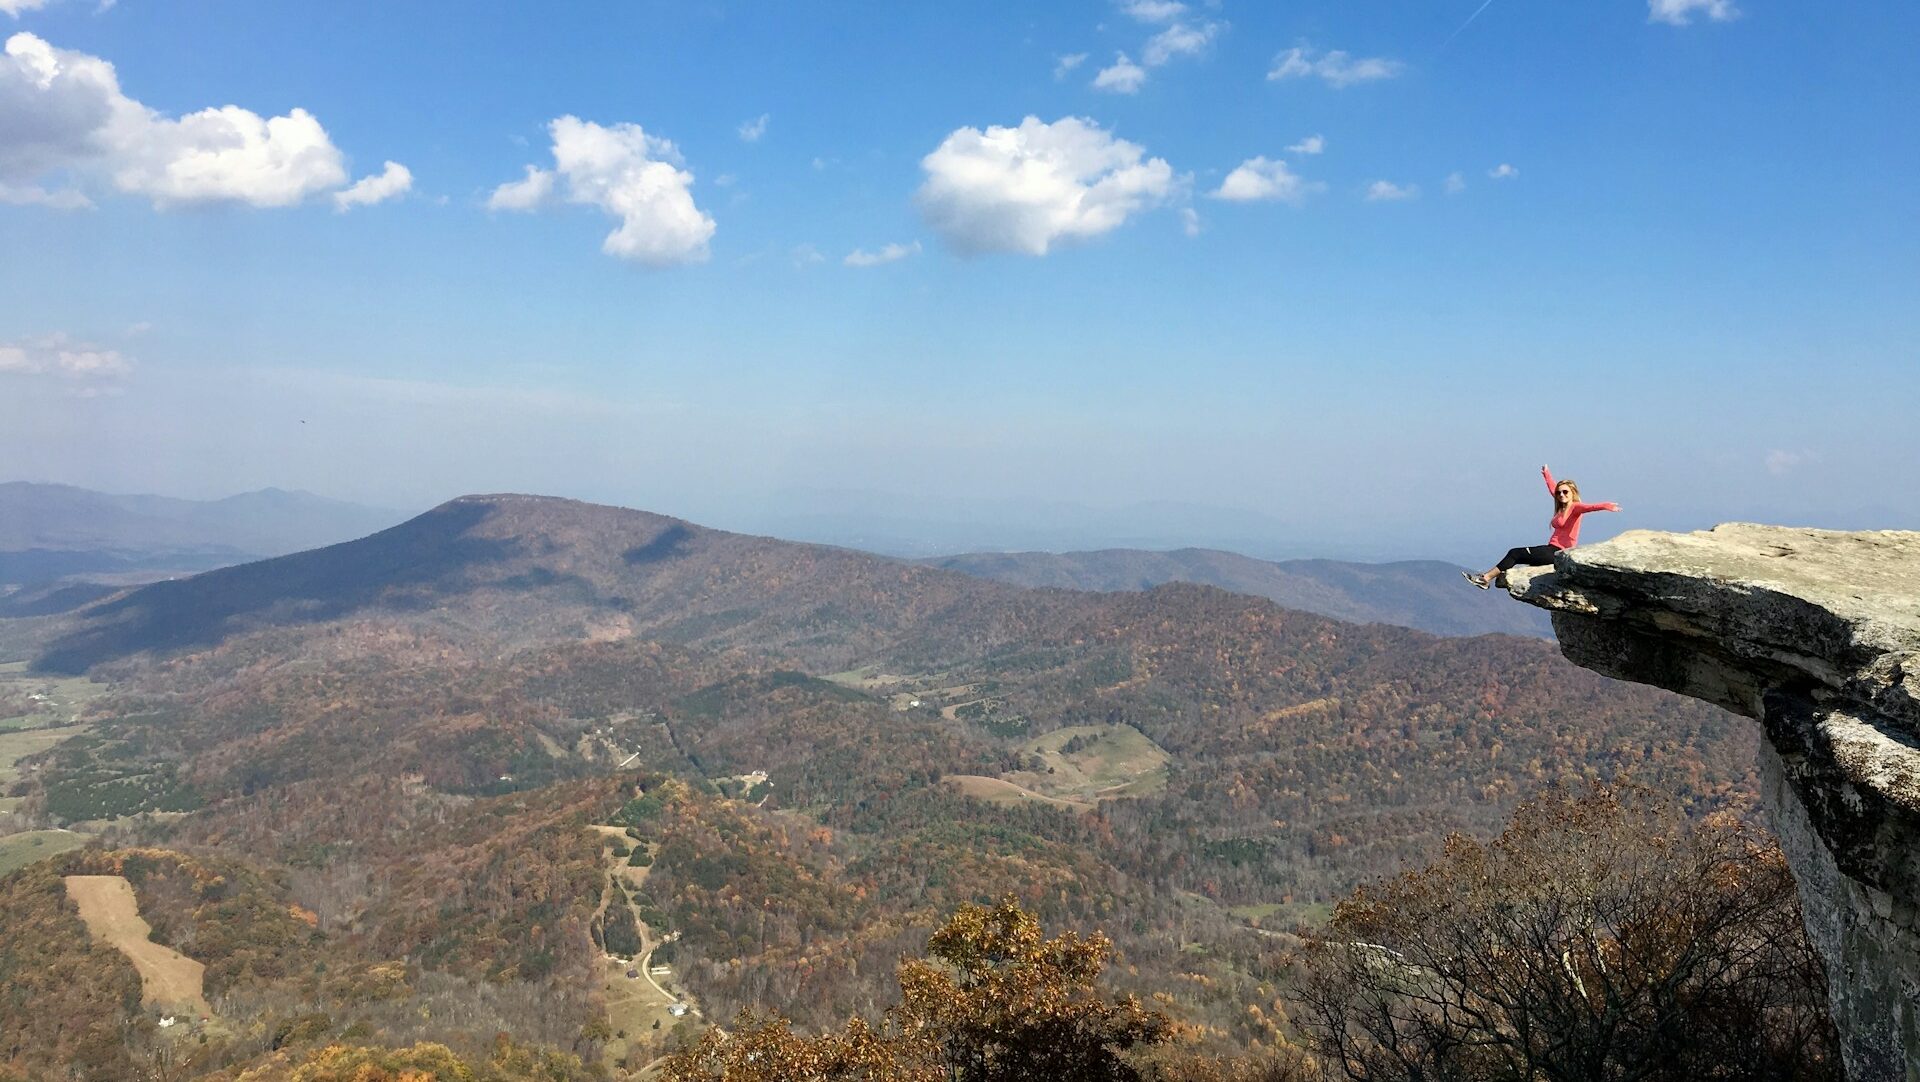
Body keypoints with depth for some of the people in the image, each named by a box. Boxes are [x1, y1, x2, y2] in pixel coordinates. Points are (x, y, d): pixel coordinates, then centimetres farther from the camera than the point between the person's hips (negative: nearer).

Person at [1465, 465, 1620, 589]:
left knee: (1515, 554, -9)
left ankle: (1486, 578, -3)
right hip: (1553, 549, 9)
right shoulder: (1562, 507, 15)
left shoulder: (1575, 507, -9)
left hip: (1559, 552, -9)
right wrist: (1547, 473, 49)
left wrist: (1605, 506, -51)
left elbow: (1588, 507, -31)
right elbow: (1552, 487, 32)